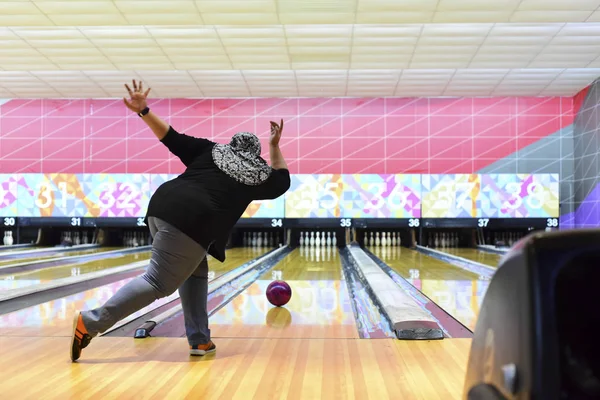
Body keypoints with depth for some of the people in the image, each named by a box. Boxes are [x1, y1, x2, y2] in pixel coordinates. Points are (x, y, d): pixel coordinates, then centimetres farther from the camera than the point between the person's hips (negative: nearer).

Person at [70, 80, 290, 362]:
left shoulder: (211, 150, 23)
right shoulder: (257, 174, 15)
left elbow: (172, 138, 15)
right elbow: (282, 180, 36)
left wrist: (143, 110, 14)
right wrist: (275, 146, 44)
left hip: (163, 207, 7)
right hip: (191, 223, -7)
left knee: (195, 272, 19)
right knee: (158, 283, -5)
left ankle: (199, 341, 18)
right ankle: (90, 323, -11)